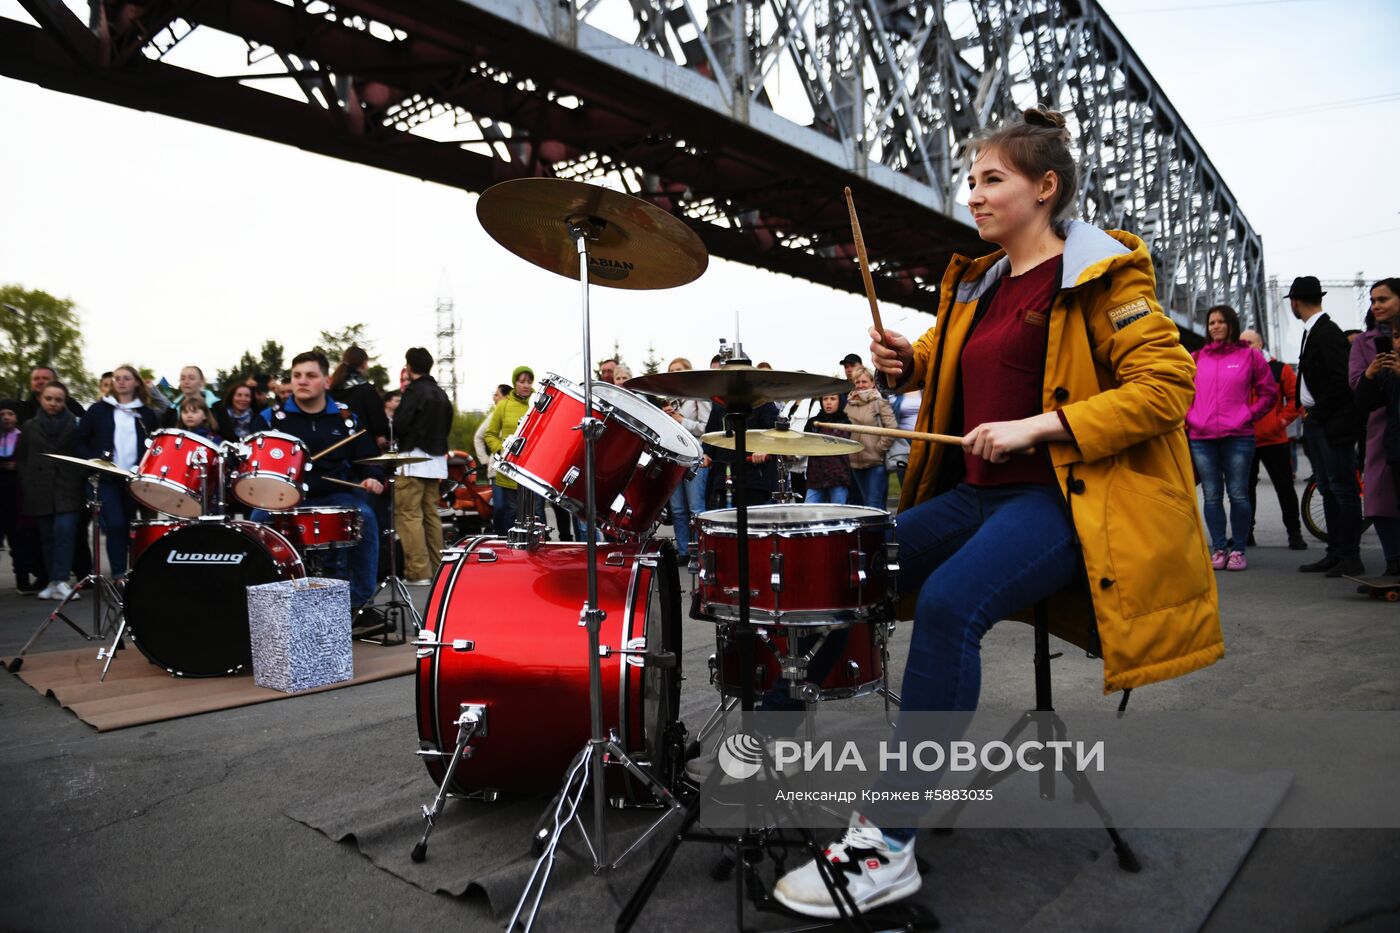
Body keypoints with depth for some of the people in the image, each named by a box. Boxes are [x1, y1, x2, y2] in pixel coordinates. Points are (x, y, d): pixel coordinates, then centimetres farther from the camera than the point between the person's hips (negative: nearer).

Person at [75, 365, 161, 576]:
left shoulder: (145, 413, 10)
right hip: (107, 478, -1)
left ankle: (135, 571, 15)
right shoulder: (99, 410, 6)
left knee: (129, 525, 7)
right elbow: (80, 439, 7)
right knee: (115, 524, -11)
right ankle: (119, 574, -8)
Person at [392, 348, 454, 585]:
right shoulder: (441, 393, 15)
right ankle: (435, 569, 15)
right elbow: (447, 426, 19)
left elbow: (400, 425, -15)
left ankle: (418, 572, -9)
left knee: (408, 514, -6)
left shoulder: (414, 390, -9)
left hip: (414, 458, -8)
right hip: (437, 459, 8)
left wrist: (391, 436, 4)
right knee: (431, 513, 12)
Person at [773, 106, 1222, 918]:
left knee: (950, 603, -33)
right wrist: (911, 361, 8)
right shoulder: (979, 283, 18)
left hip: (1064, 494, -8)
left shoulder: (1100, 276, -4)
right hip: (976, 492, 8)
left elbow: (1165, 383, -13)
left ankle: (890, 845, -26)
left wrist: (1036, 425, -22)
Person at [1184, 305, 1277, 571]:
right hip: (1201, 437, 2)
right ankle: (1219, 549, 12)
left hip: (1238, 437, -2)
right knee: (1211, 496, 5)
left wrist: (1249, 415, -1)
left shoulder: (1250, 355, 6)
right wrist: (1189, 416, 6)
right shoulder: (1197, 358, 11)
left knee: (1238, 494, 0)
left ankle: (1238, 549, 8)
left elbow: (1269, 393, 10)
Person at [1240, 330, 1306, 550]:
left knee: (1285, 488, 3)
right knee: (1245, 488, 8)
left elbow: (1296, 396, 0)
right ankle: (1246, 533, 17)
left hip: (1274, 439, -2)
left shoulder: (1279, 369, 1)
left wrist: (1283, 419, -8)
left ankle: (1294, 533, 12)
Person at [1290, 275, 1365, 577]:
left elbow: (1340, 379, -21)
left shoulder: (1328, 332, -14)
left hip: (1333, 424, -10)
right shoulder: (1312, 331, 14)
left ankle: (1351, 558, 1)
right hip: (1316, 424, 10)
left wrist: (1316, 413, -14)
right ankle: (1335, 553, 19)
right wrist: (1308, 412, 10)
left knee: (1343, 490, -4)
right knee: (1328, 490, 12)